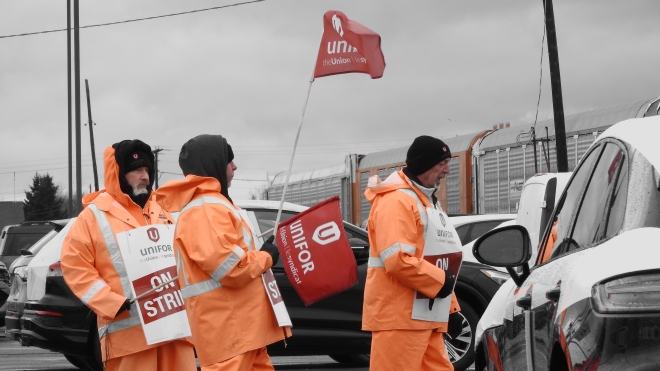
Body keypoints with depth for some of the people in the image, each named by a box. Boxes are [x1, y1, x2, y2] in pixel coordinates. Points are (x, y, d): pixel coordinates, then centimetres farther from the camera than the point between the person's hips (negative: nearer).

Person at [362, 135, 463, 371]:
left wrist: (450, 308, 20)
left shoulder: (425, 201, 22)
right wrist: (441, 281, -15)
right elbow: (398, 261, -25)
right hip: (399, 315, -10)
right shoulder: (396, 201, -13)